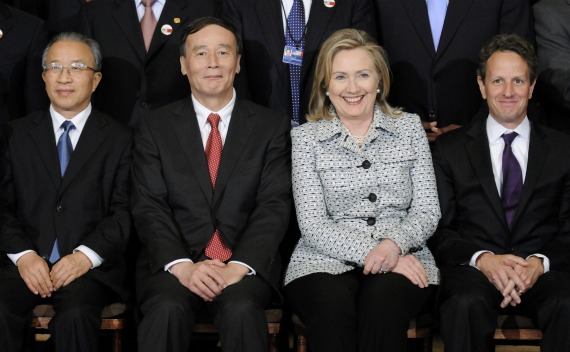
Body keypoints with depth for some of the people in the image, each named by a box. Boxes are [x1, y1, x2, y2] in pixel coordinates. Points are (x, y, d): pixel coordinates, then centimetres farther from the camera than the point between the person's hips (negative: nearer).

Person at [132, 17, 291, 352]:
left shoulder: (272, 126, 9)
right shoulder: (155, 128, 10)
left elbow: (275, 206, 0)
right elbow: (150, 208, 1)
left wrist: (239, 267, -16)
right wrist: (182, 266, -16)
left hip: (246, 264, 0)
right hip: (174, 263, 0)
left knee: (241, 308, -31)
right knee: (167, 307, -32)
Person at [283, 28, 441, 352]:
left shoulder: (409, 126, 12)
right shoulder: (305, 137, 6)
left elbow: (428, 211, 6)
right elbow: (313, 226, -2)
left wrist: (394, 245, -15)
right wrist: (376, 254, -16)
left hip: (403, 258, 1)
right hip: (326, 262, -1)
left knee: (382, 303, -34)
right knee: (332, 308, -35)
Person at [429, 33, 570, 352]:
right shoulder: (451, 149, 14)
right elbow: (439, 229, 7)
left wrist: (539, 264, -12)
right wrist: (482, 259, -13)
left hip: (543, 270, 1)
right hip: (473, 267, -1)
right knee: (467, 303, -36)